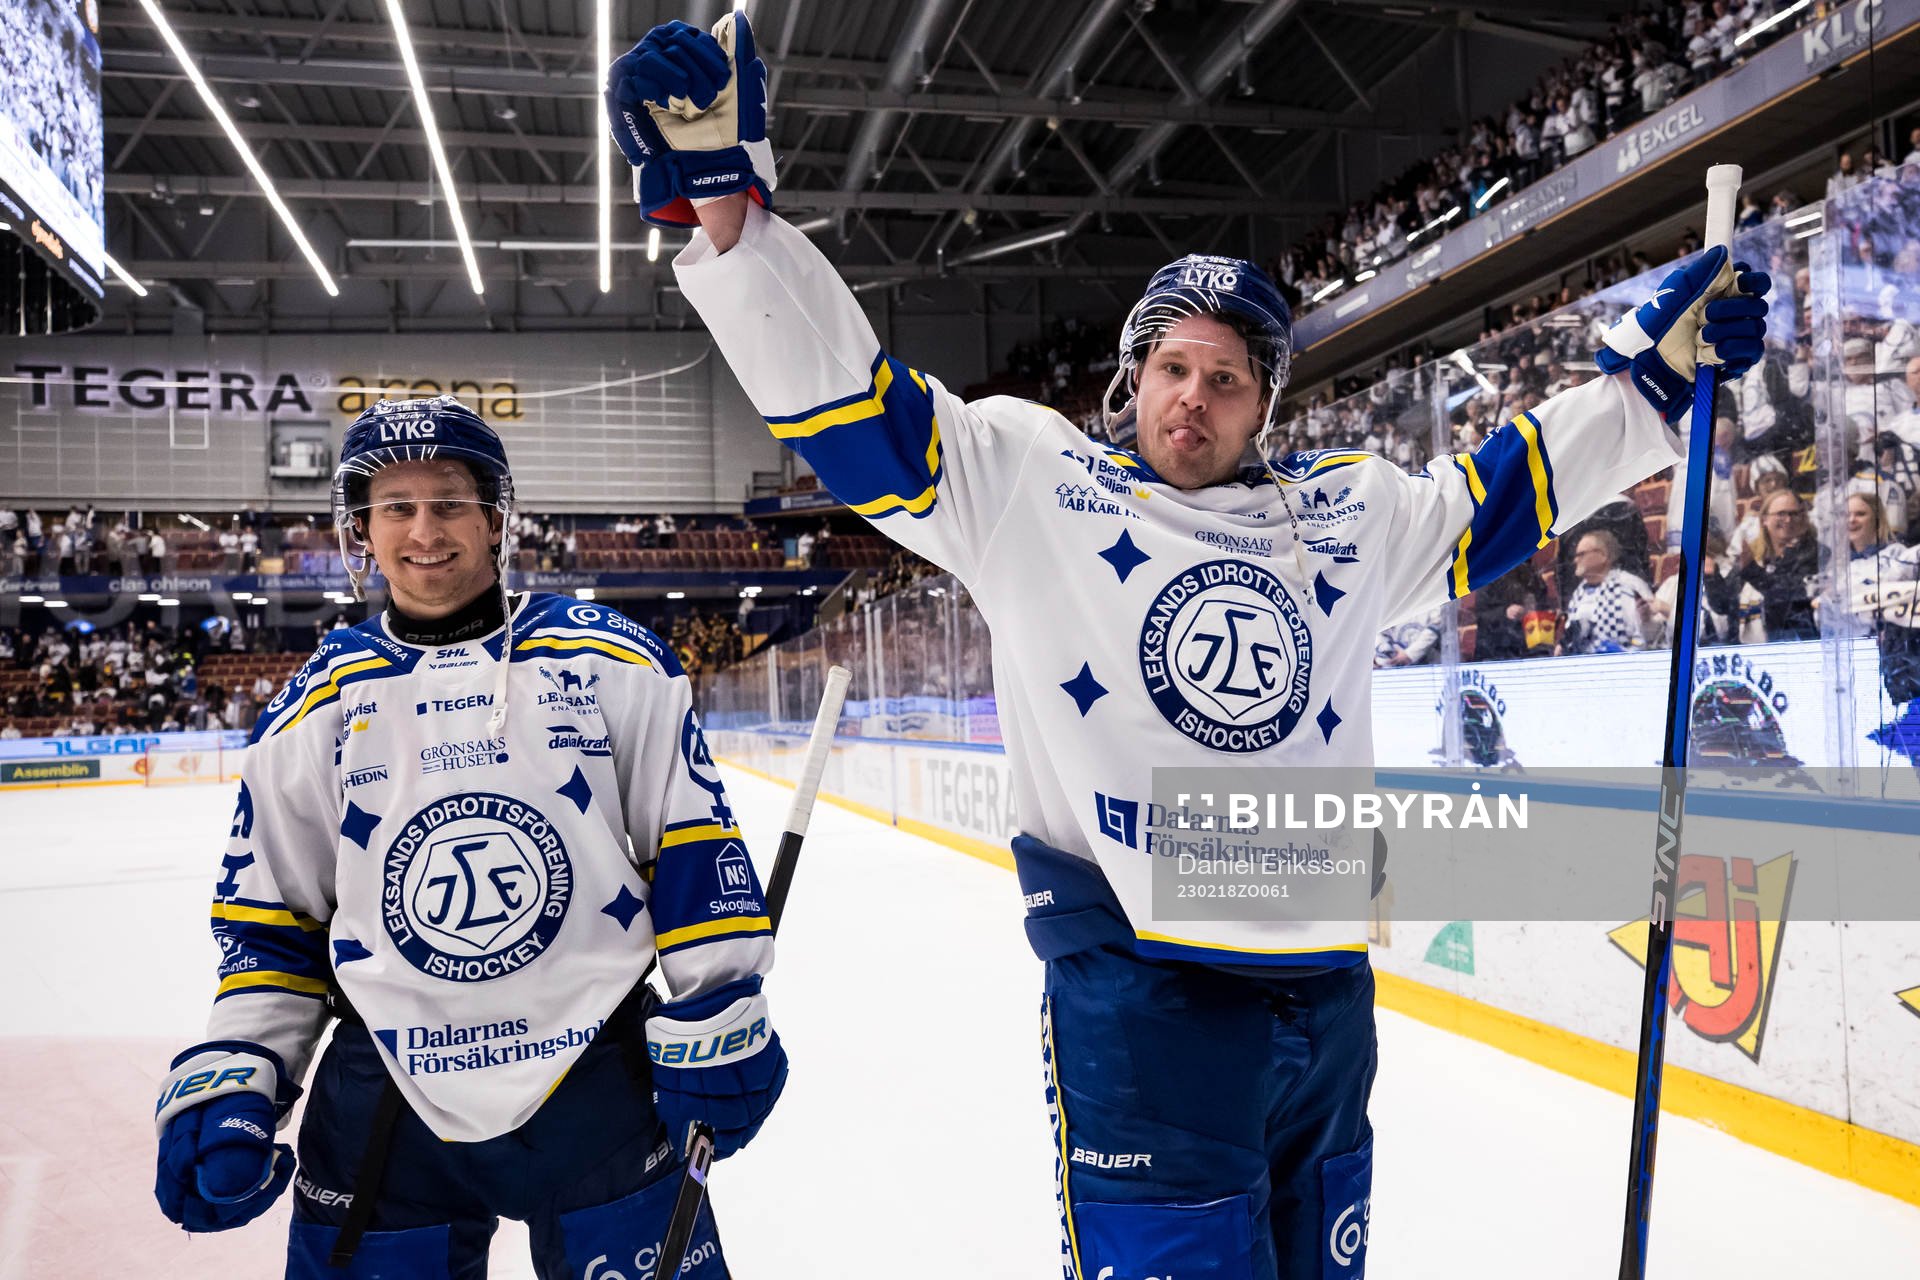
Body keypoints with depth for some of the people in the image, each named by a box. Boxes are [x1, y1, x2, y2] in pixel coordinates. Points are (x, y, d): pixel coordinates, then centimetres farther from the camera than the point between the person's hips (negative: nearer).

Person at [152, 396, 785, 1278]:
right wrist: (229, 1078, 0)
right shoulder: (316, 709, 3)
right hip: (382, 1108, 2)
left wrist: (719, 1023, -4)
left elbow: (692, 850, -1)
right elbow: (269, 922, 9)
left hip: (603, 1089, -1)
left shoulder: (613, 663, -3)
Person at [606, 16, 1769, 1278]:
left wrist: (1657, 372, 21)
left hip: (1327, 995, 6)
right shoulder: (1031, 478, -1)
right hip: (1137, 1000, -5)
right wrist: (728, 203, -17)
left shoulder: (1350, 512, 13)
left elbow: (1503, 492, 25)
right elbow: (855, 406, -7)